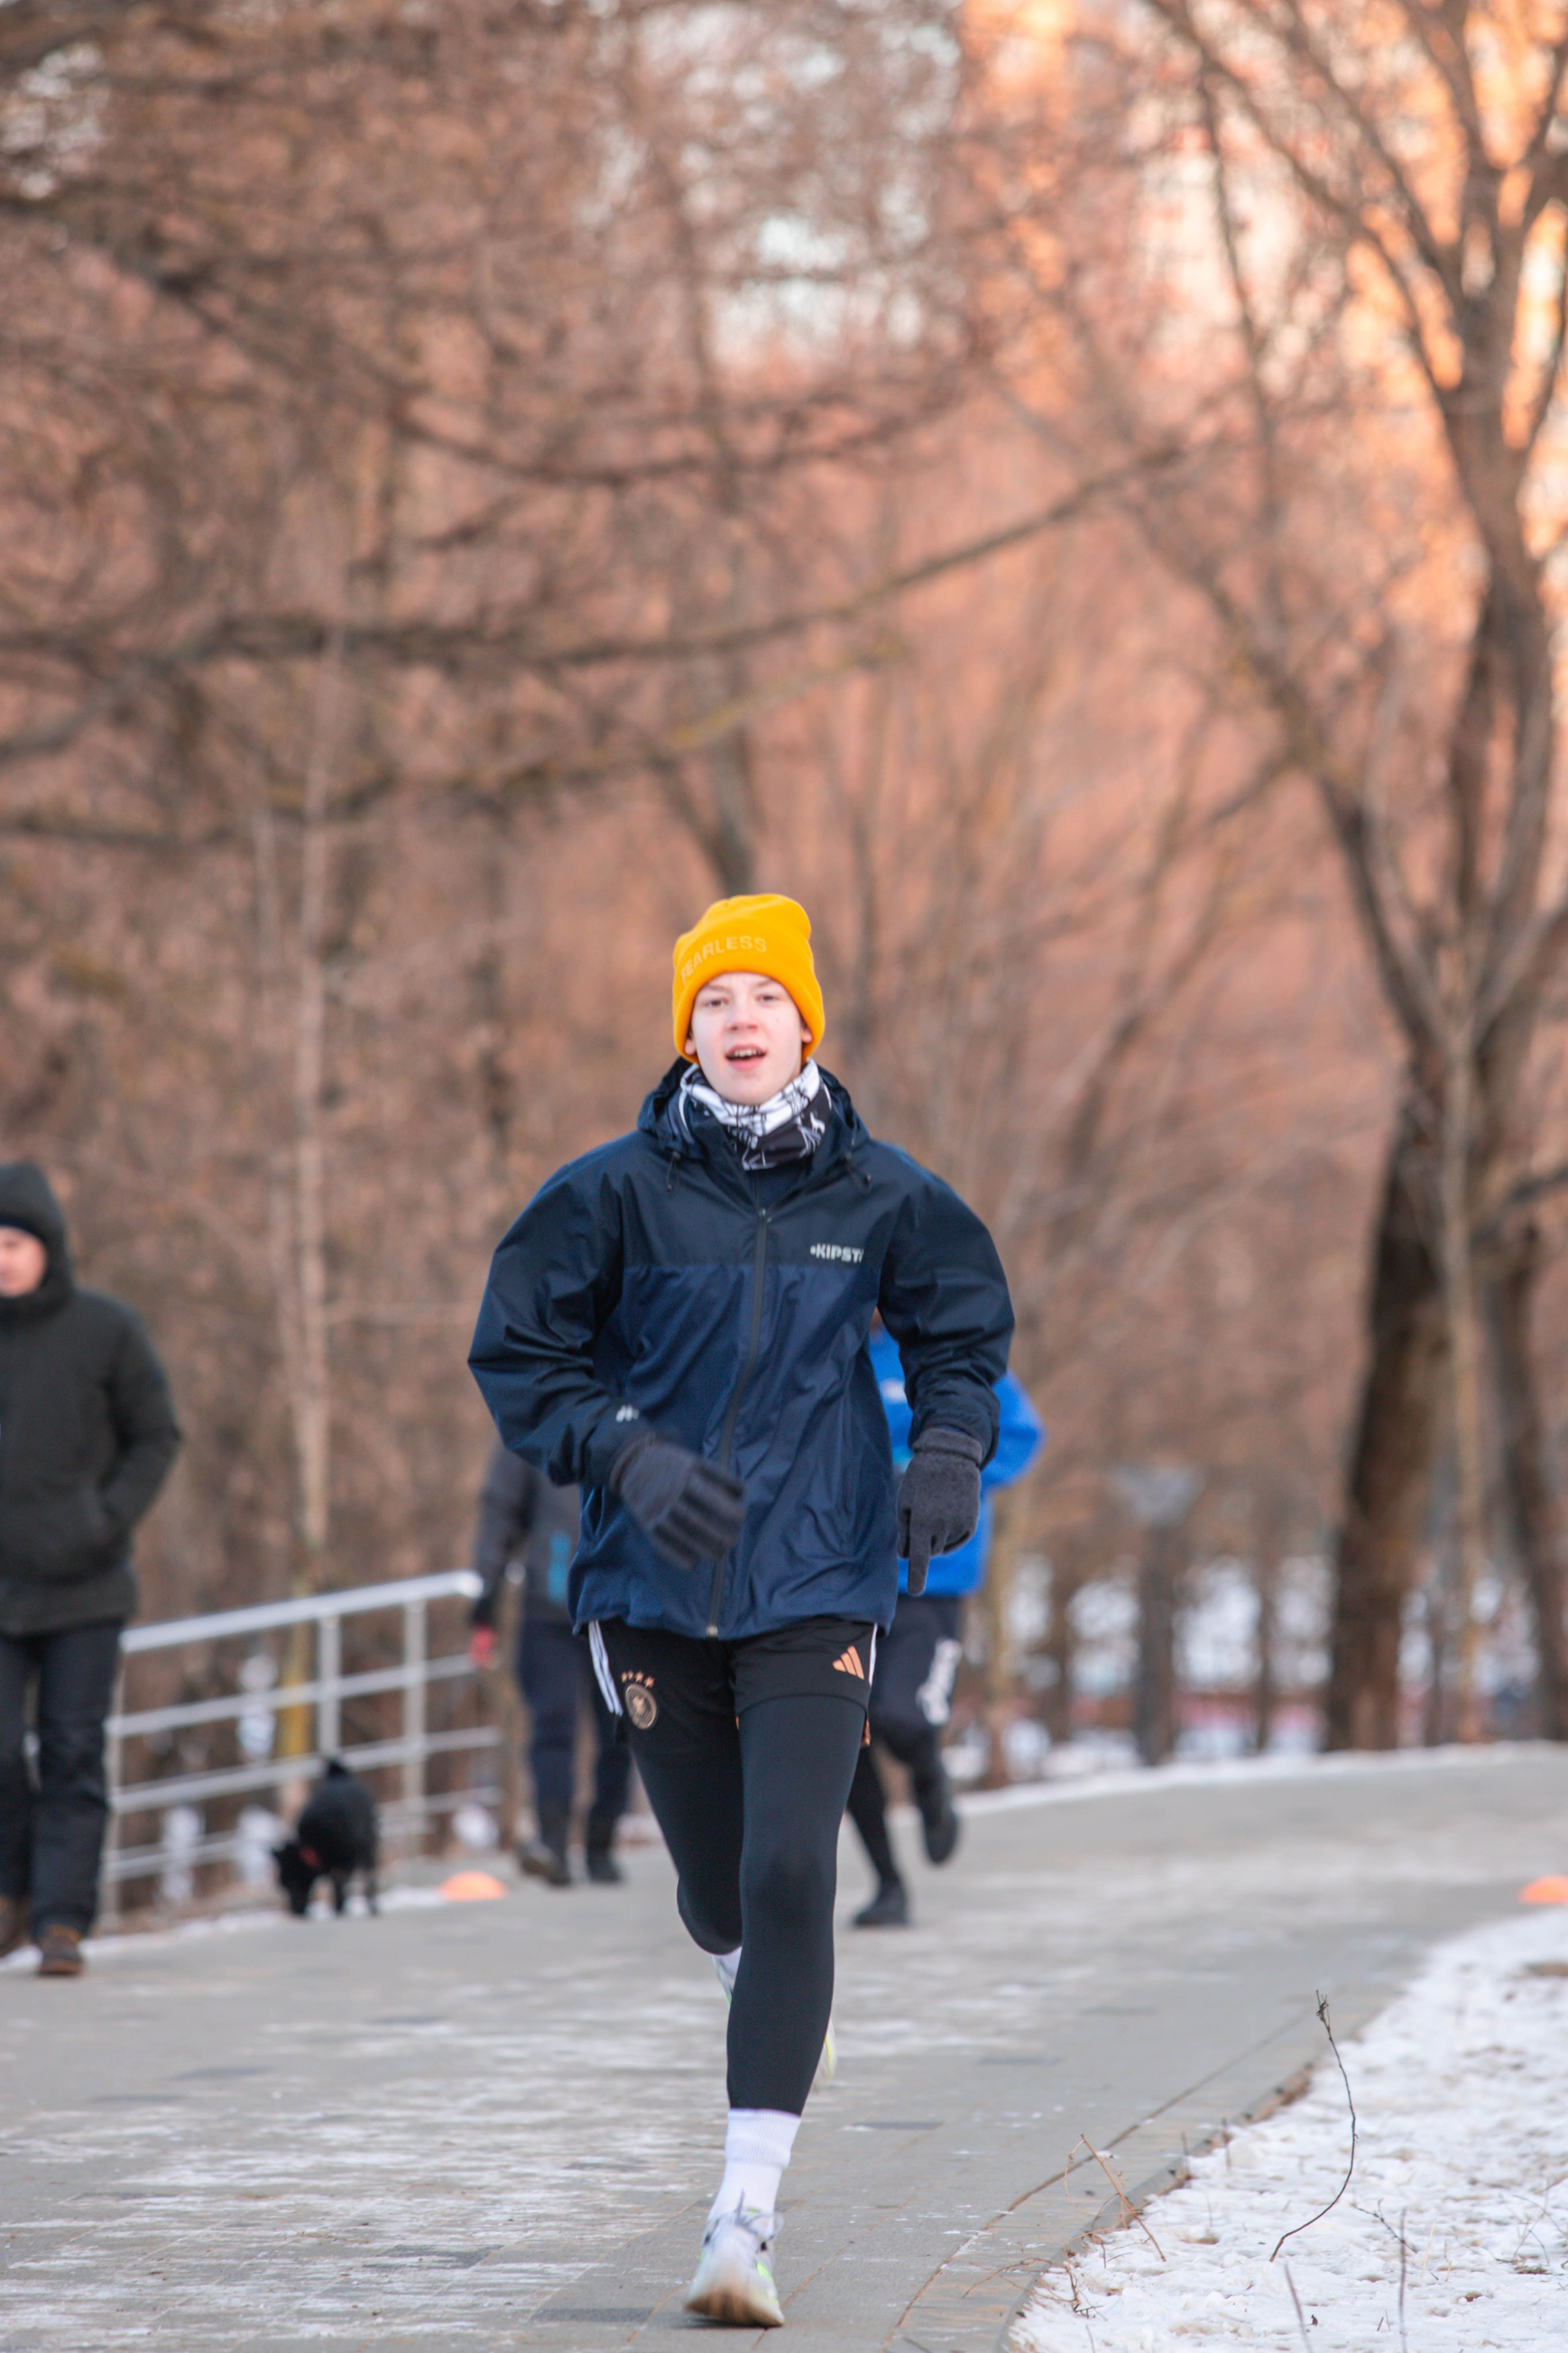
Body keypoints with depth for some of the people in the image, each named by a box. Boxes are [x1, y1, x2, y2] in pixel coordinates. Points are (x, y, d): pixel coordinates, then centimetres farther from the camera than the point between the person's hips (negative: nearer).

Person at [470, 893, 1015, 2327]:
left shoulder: (880, 1197, 1)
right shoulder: (619, 1193, -3)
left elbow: (964, 1334, 16)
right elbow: (520, 1356, 1)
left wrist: (951, 1450, -4)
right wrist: (630, 1458, -15)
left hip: (818, 1586, -1)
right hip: (656, 1591, 1)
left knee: (791, 1875, -16)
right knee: (718, 1890, 11)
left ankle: (748, 2215, -17)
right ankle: (765, 1996, 50)